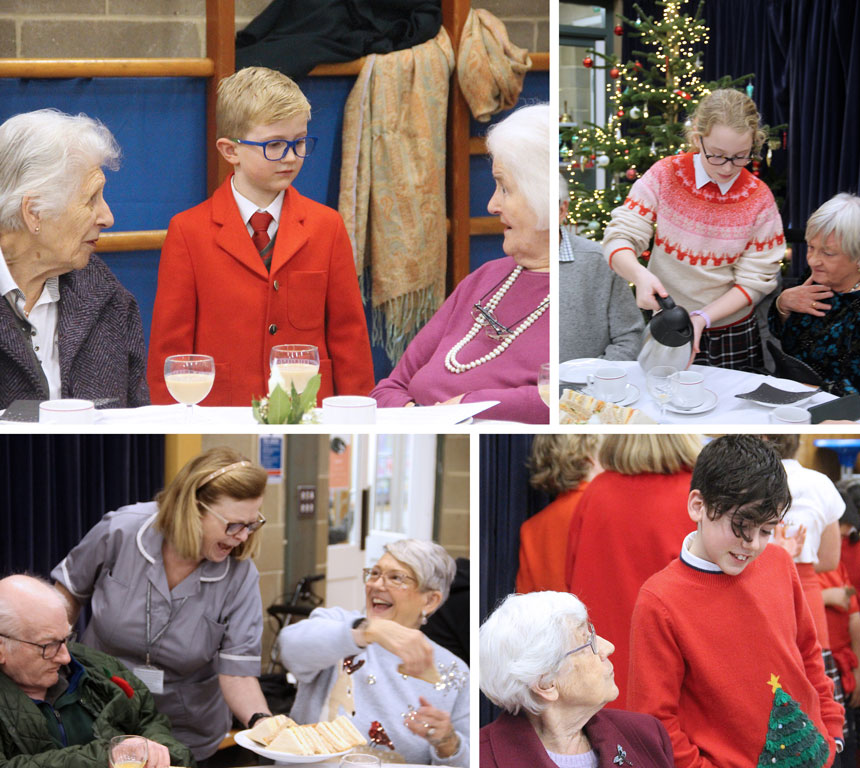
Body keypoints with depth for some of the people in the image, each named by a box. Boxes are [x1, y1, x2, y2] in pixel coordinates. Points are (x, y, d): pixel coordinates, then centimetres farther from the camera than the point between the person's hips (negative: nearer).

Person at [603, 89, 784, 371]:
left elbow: (755, 280, -6)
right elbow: (619, 238, -11)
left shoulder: (758, 198, -7)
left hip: (733, 337, 0)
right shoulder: (664, 176, -9)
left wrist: (703, 318, -21)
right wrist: (640, 275, -34)